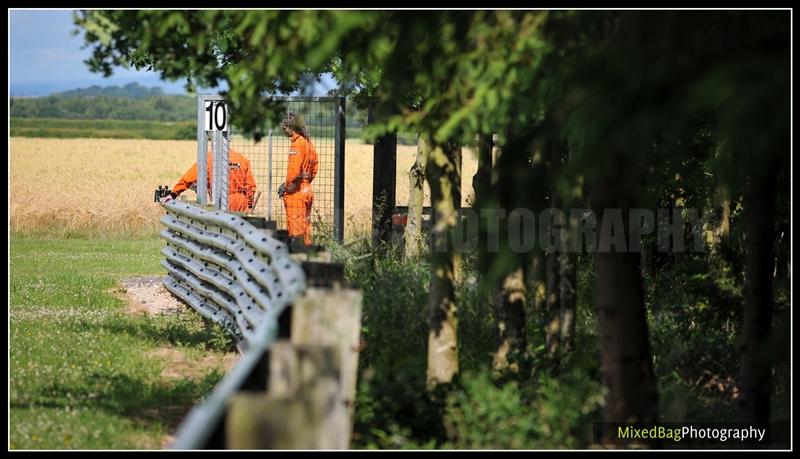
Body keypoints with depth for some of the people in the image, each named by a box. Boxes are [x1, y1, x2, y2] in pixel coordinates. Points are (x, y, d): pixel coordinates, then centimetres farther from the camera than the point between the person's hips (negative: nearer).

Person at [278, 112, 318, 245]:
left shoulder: (297, 143, -15)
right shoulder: (308, 142, 14)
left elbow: (294, 170, -23)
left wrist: (287, 187, -9)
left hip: (296, 191, -9)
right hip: (307, 188, 9)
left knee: (296, 228, -7)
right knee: (305, 224, 14)